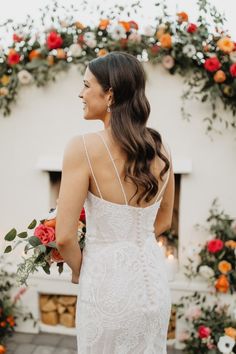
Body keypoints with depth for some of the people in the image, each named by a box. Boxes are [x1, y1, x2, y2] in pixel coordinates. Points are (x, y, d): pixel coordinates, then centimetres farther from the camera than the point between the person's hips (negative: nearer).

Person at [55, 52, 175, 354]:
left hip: (108, 282, -5)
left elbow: (65, 237, -18)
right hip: (153, 278, 5)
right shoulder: (160, 148, -2)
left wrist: (78, 270, 1)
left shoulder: (84, 147, -20)